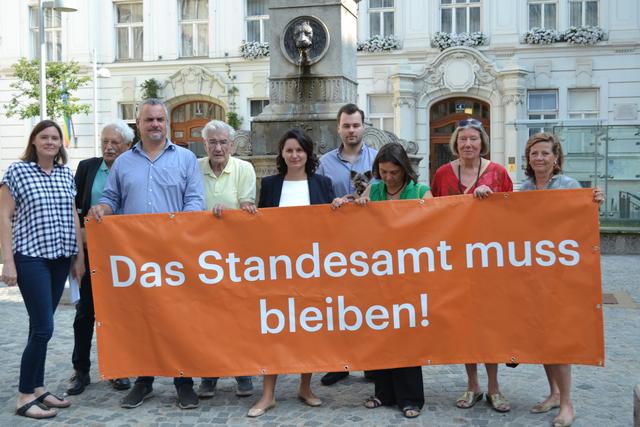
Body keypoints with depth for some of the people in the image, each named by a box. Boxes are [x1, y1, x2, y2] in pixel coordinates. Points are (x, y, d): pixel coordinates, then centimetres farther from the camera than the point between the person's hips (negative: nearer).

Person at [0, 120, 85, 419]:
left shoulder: (66, 174, 10)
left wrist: (79, 255, 12)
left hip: (60, 259, 5)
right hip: (31, 257, -5)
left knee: (41, 325, 12)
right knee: (44, 328, -8)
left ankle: (38, 388, 21)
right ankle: (24, 397, 4)